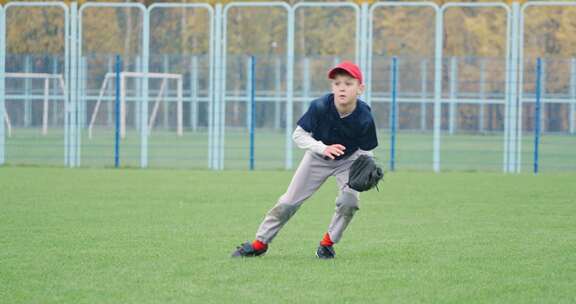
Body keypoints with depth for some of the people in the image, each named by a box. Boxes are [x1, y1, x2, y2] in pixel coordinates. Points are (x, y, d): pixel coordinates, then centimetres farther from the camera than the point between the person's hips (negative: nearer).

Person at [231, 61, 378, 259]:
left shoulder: (364, 119, -31)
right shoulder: (320, 107, -33)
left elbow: (366, 152, -17)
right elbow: (298, 135, -24)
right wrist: (323, 148, -40)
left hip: (348, 160, 0)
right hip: (317, 158, 0)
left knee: (349, 200, -21)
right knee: (289, 202, 0)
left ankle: (327, 243, 3)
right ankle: (260, 243, 13)